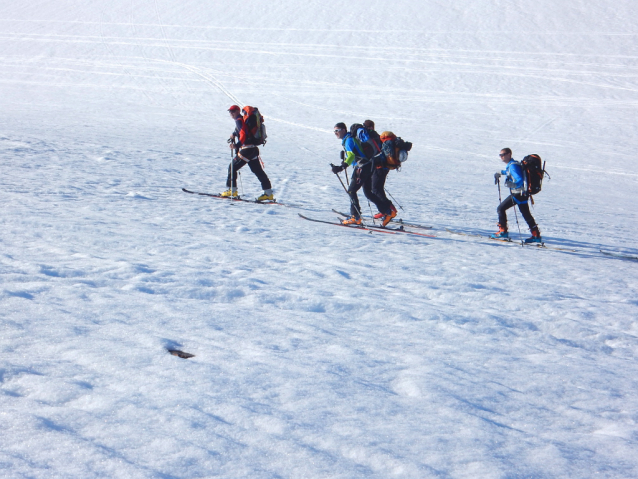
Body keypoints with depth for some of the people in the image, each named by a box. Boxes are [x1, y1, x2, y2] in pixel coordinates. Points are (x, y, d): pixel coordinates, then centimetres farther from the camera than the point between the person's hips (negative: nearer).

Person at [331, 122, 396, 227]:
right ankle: (388, 211, 12)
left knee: (351, 191, -6)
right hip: (368, 167, 10)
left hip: (362, 167, -10)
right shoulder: (346, 140, 19)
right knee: (368, 193, 13)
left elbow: (351, 156, -27)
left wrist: (341, 167, -38)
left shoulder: (348, 140, -11)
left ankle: (356, 217, -7)